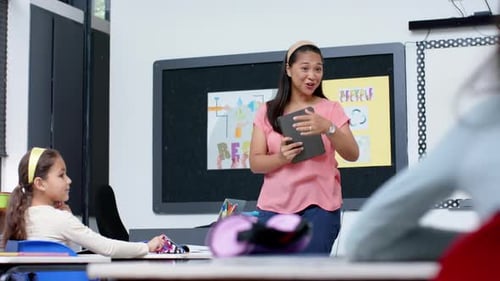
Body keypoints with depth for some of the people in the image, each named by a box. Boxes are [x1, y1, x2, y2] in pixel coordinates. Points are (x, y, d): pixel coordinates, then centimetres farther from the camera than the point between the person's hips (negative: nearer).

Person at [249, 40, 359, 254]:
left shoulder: (331, 109, 4)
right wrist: (281, 158, -20)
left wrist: (328, 128, -25)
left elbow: (352, 155, -6)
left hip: (319, 205, -1)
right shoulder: (267, 112, 7)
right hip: (275, 206, 2)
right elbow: (255, 163, 2)